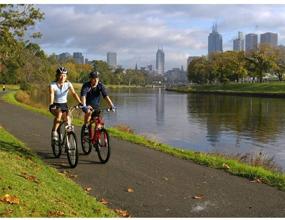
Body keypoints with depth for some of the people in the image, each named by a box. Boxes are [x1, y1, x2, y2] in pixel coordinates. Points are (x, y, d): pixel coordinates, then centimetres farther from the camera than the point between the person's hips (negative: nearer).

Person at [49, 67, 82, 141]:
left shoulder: (68, 84, -7)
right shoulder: (53, 84, -14)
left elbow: (74, 93, -19)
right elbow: (51, 95, -28)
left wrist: (80, 103, -34)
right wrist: (51, 104, -47)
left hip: (64, 105, 2)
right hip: (55, 105, -2)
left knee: (67, 119, -22)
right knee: (59, 114, -34)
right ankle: (54, 132, -20)